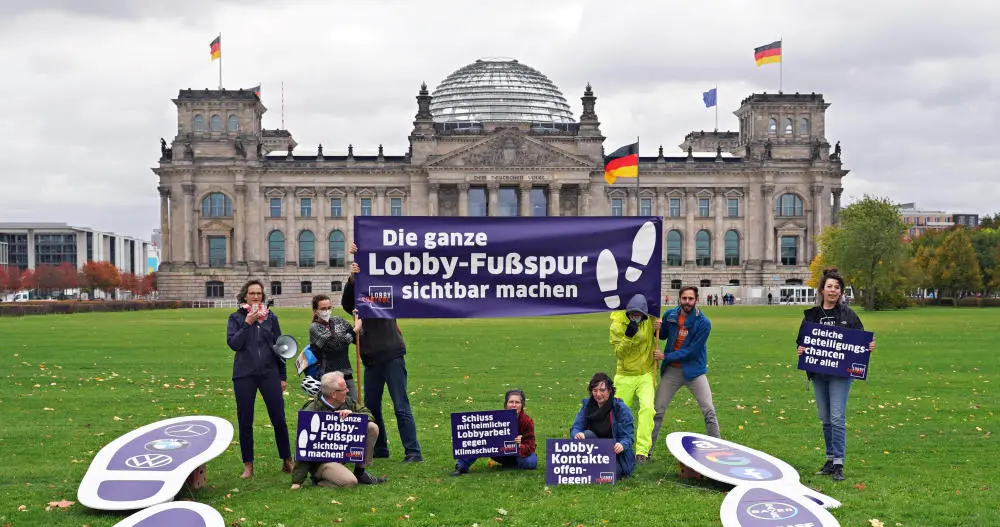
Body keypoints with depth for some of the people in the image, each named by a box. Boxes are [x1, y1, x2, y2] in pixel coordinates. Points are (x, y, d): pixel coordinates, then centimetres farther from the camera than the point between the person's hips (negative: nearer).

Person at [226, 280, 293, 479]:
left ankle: (287, 461, 11)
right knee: (245, 421, 3)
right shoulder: (236, 318, 4)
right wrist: (247, 323, -16)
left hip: (269, 373, 1)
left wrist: (282, 376, 9)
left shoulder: (271, 317, 8)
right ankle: (248, 465, 13)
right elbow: (233, 343, -8)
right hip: (245, 375, -1)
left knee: (279, 419, -1)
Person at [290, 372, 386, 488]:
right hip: (321, 460, -7)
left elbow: (368, 415, 3)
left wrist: (352, 414, -21)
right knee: (350, 482, -32)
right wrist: (297, 481, -22)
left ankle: (360, 472, 4)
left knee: (372, 428, -7)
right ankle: (319, 479, -1)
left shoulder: (347, 402, 0)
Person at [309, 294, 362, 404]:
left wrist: (357, 324, -1)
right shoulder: (314, 328, -4)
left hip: (346, 374, 5)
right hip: (327, 377, -5)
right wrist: (355, 331, -11)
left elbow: (358, 340, 14)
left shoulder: (338, 321, 10)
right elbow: (334, 345, -16)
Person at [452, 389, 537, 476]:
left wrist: (519, 446, -47)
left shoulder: (528, 421, -22)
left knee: (531, 462, -35)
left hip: (519, 453, -1)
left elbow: (529, 447, -24)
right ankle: (461, 467, -19)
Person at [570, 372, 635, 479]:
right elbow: (575, 427, -4)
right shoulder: (587, 405, 2)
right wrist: (577, 434, -31)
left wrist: (622, 445, -39)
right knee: (587, 434, -27)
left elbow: (628, 436, -14)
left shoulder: (620, 408, -10)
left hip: (615, 453, -4)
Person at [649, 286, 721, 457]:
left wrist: (666, 356, -18)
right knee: (657, 411, 5)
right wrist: (658, 329, -9)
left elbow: (692, 351, -18)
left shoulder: (703, 323, -15)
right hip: (671, 371, 3)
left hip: (694, 370, -3)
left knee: (709, 411, -4)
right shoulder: (670, 315, -3)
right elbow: (663, 336, 15)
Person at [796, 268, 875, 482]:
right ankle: (830, 460, 22)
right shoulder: (811, 315, 8)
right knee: (825, 419, 11)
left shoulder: (848, 314, 1)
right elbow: (801, 339, 12)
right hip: (818, 373, 4)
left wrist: (868, 347, -16)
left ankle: (838, 464, -7)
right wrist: (800, 348, -9)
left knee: (837, 418, -10)